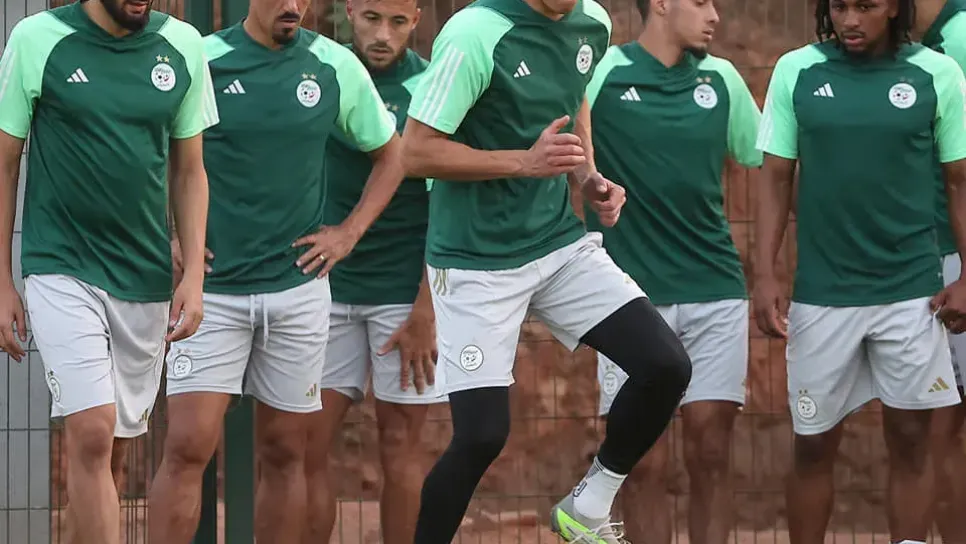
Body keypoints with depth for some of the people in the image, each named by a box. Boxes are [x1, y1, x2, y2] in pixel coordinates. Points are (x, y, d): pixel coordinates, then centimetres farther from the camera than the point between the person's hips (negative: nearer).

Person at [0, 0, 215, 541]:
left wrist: (194, 276, 3)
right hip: (62, 269, -4)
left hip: (146, 277, 4)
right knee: (91, 434, -16)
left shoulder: (184, 46, 4)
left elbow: (189, 171, 12)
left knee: (112, 443, 9)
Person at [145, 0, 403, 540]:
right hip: (213, 288, -2)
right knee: (189, 446, -11)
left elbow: (391, 155, 16)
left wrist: (348, 233, 6)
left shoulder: (337, 67, 2)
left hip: (299, 287, 2)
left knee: (285, 452, 8)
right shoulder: (200, 61, -5)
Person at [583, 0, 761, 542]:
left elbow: (767, 162, 16)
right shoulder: (603, 74, -6)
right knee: (645, 461, 0)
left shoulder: (721, 79, 7)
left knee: (711, 452, 2)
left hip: (716, 290, 3)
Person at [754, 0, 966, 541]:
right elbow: (776, 179, 5)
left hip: (912, 289, -1)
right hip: (822, 291, 1)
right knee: (814, 443, 6)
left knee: (911, 437, 2)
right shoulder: (796, 72, 0)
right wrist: (765, 275, -2)